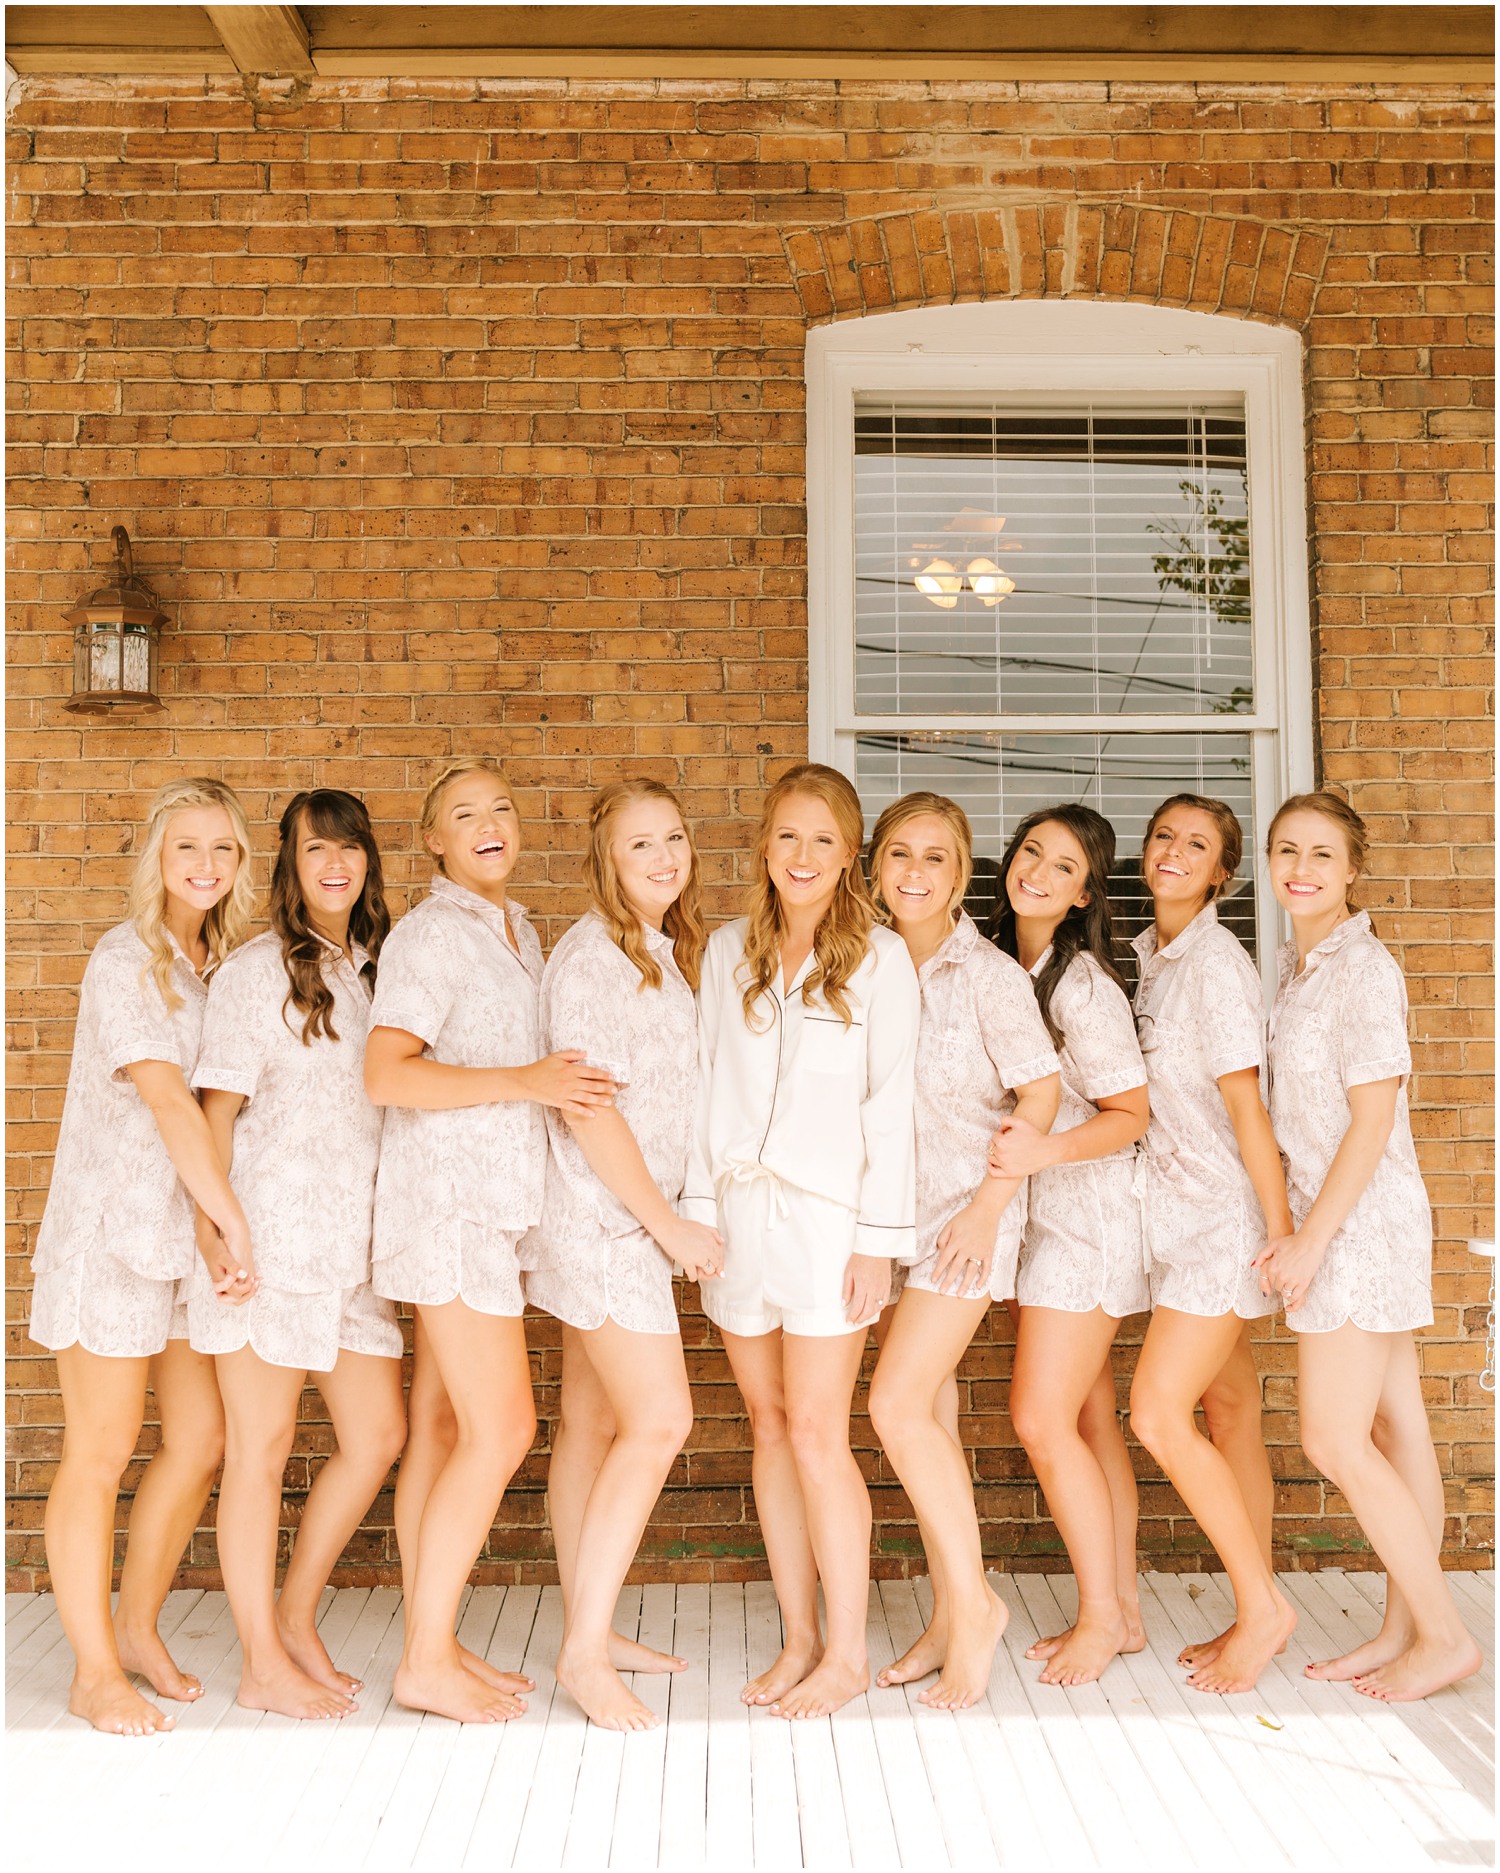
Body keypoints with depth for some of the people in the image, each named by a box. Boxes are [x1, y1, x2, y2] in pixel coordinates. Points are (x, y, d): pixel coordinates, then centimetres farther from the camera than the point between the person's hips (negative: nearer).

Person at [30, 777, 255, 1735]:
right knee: (102, 1451, 2)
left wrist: (220, 1224, 1)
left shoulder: (221, 963, 10)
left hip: (188, 1228, 7)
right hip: (111, 1228, -7)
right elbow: (164, 1095, -20)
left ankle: (137, 1628, 27)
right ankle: (96, 1672, 15)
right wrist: (235, 1219, -22)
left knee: (203, 1436, 8)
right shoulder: (127, 959, -11)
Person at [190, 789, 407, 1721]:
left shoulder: (376, 969, 13)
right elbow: (218, 1108, -5)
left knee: (379, 1436, 7)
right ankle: (264, 1662, 15)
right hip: (271, 1233, -6)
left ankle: (297, 1617, 26)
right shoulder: (255, 970, -3)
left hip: (356, 1240, 6)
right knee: (263, 1445, 3)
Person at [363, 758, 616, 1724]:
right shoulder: (431, 932, -8)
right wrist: (523, 1081, -23)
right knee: (500, 1427, -9)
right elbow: (387, 1073, -18)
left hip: (497, 1200, 8)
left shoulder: (522, 933, 18)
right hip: (448, 1196, -8)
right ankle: (428, 1660, 2)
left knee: (443, 1427, 10)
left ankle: (433, 1644, 17)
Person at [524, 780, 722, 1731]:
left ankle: (588, 1628, 22)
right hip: (601, 1219, -8)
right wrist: (669, 1223, -14)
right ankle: (586, 1650, -2)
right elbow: (589, 1110, -18)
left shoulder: (666, 956, 13)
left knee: (597, 1422, 13)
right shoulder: (590, 958, -14)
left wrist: (669, 1219, 11)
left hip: (633, 1221, 9)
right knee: (660, 1420, -11)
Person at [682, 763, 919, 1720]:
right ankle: (799, 1638, 20)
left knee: (817, 1435, -5)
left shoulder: (880, 957, -1)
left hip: (828, 1216, -4)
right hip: (738, 1211, 4)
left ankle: (848, 1651, 9)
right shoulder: (727, 951, 10)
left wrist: (878, 1236, -8)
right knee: (771, 1427, 9)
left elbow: (890, 1104, -4)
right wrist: (699, 1208, 6)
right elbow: (710, 1086, 11)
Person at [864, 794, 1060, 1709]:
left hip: (969, 1208, -6)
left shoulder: (988, 972, -9)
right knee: (926, 1411, 10)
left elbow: (1041, 1091, -10)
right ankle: (954, 1615, 22)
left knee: (898, 1403, -14)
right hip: (893, 1209, 6)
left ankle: (974, 1601, 4)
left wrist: (989, 1204, -15)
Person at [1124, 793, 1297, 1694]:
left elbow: (1245, 1101, -17)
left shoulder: (1215, 961, -14)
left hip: (1226, 1213, -8)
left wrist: (1281, 1231, -16)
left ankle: (1262, 1605, 4)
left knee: (1160, 1415, -11)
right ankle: (1259, 1613, 22)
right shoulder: (1150, 955, 11)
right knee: (1226, 1417, 12)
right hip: (1183, 1212, 8)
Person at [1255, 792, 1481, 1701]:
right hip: (1344, 1221, 9)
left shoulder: (1362, 967, -15)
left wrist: (1310, 1240, -17)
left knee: (1335, 1441, -5)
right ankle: (1407, 1628, 22)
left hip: (1363, 1221, -9)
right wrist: (1298, 1231, 13)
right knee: (1395, 1430, 13)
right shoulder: (1299, 962, 11)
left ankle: (1446, 1636, 9)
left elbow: (1373, 1119, -18)